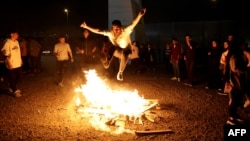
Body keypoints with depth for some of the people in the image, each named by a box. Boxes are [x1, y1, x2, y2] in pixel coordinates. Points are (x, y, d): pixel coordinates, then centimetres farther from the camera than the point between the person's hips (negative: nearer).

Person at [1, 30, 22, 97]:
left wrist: (20, 60, 19)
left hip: (18, 64, 8)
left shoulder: (16, 42, 8)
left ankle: (12, 88, 33)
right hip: (11, 65, -8)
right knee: (12, 78, 4)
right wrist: (9, 63, -19)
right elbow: (6, 54, -17)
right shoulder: (7, 43, -16)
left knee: (19, 76, 15)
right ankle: (15, 91, 16)